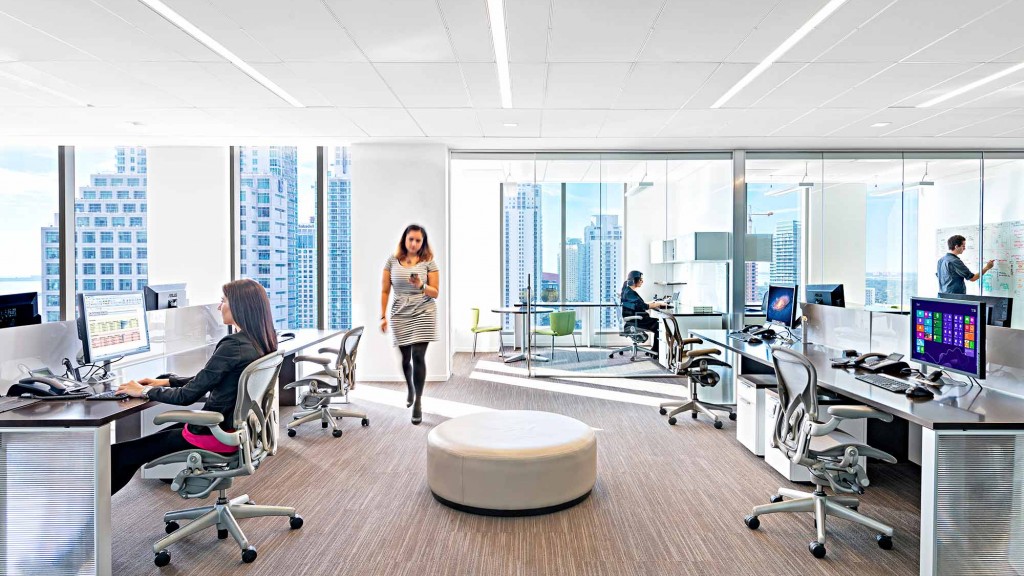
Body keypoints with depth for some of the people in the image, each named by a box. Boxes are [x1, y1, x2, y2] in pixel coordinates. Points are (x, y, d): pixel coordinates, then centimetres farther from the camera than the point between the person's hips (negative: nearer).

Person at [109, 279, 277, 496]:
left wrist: (144, 391, -4)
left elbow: (187, 396, -18)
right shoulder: (261, 343, 3)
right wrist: (165, 381, 13)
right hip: (238, 428, 9)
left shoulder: (233, 346, -24)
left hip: (216, 435, -9)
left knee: (123, 454, 3)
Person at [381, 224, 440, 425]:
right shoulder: (392, 260, 3)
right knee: (406, 358, 11)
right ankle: (410, 390, 40)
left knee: (418, 356, -11)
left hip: (423, 315, -2)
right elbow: (384, 291, 6)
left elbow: (435, 293, 0)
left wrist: (421, 286, -19)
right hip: (400, 316, 2)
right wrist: (383, 316, 1)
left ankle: (418, 403, -1)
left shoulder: (428, 261, -1)